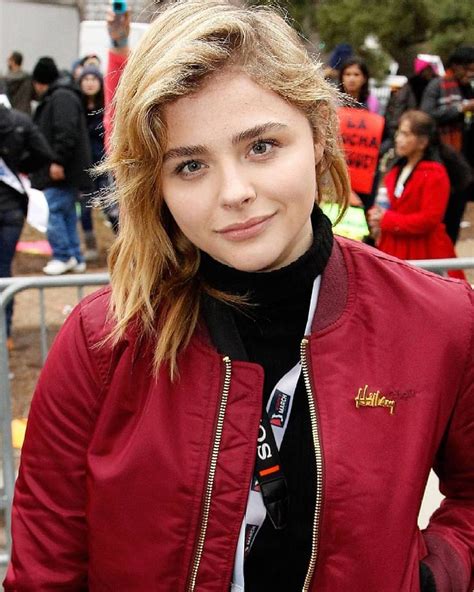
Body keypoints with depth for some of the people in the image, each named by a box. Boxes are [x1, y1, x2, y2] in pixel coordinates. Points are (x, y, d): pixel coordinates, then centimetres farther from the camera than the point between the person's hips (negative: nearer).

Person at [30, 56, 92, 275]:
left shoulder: (61, 97, -11)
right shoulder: (53, 98, 22)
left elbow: (66, 133, -23)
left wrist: (58, 161, -25)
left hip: (61, 173, -11)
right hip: (66, 173, 11)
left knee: (53, 211, -10)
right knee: (67, 213, 12)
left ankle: (63, 256, -4)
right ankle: (75, 258, 16)